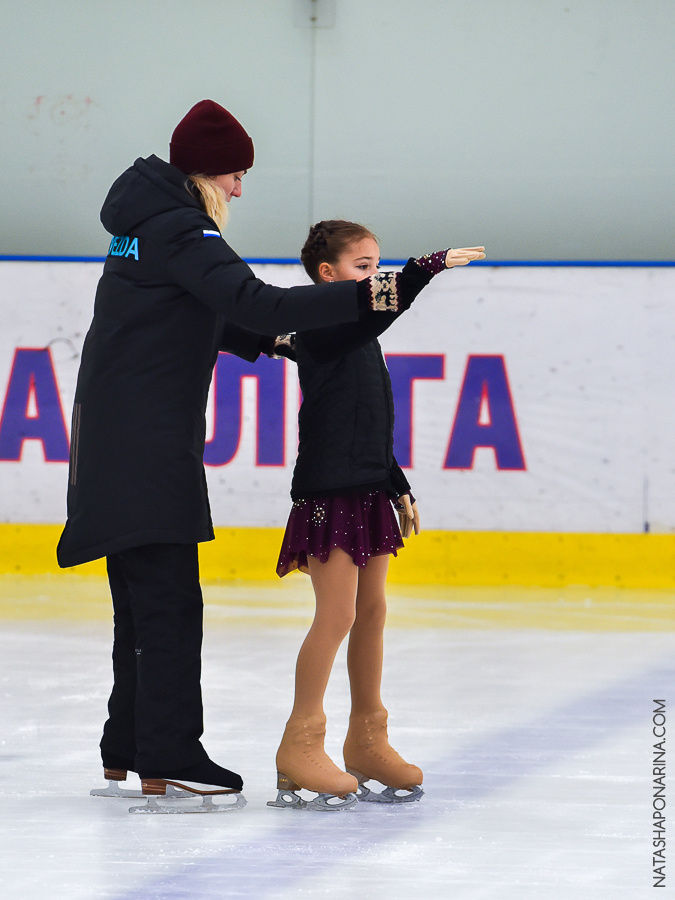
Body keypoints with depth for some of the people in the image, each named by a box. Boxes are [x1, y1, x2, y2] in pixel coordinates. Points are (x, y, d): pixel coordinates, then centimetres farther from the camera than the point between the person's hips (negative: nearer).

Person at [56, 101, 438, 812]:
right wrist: (356, 299, -30)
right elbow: (251, 301, -27)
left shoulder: (146, 224, 17)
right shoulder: (179, 231, -15)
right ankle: (166, 761, -8)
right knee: (169, 600, -8)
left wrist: (261, 338, 16)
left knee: (143, 598, 15)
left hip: (115, 440, 10)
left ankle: (125, 750, 20)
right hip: (151, 444, -10)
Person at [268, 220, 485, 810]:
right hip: (329, 492, -9)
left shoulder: (360, 338, 17)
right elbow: (378, 310, -32)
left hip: (368, 494, 9)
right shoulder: (321, 331, -11)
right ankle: (301, 746, -6)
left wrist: (399, 488, 23)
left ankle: (368, 742, 21)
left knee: (372, 612, 12)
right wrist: (429, 267, -37)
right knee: (336, 615, -10)